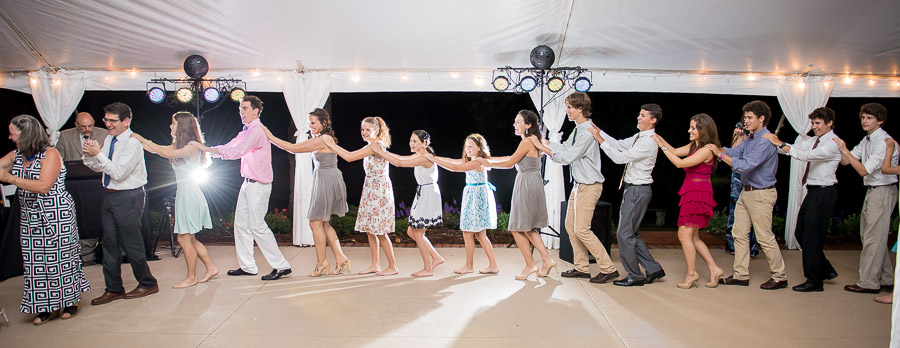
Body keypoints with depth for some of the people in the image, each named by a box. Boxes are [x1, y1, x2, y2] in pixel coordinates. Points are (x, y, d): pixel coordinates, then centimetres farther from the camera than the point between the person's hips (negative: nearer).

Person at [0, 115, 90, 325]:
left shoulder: (50, 154, -12)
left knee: (59, 258, 2)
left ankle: (71, 300, 18)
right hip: (30, 218, 7)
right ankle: (47, 306, 15)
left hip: (57, 216, -7)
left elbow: (43, 186, -22)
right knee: (35, 262, 5)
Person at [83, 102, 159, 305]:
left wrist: (98, 154, -21)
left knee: (131, 244, 1)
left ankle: (148, 284, 18)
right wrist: (90, 156, -6)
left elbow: (118, 172, -22)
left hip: (128, 197, -8)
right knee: (109, 243, 11)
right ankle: (114, 289, 21)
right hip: (110, 195, 8)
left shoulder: (132, 143, -16)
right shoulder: (109, 139, 8)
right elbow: (98, 168, 13)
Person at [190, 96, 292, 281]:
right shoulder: (246, 131, 17)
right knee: (241, 223, 12)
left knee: (257, 226, -9)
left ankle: (281, 266, -2)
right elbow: (229, 147, 14)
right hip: (248, 184, 10)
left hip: (258, 185, -10)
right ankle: (247, 266, 22)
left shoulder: (257, 130, -16)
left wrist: (207, 149, -19)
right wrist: (207, 149, -2)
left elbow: (237, 151, -22)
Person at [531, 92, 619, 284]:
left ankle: (609, 268, 1)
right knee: (570, 226, 13)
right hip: (579, 184, 10)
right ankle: (581, 268, 22)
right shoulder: (578, 130, 10)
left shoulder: (587, 132, -20)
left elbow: (567, 157, -21)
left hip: (589, 186, -10)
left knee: (581, 229, -9)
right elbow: (564, 147, 16)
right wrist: (541, 140, 13)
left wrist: (541, 147, -15)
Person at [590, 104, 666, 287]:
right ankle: (653, 269, 23)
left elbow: (620, 157, -22)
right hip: (632, 189, 10)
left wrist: (600, 139, -19)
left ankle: (635, 276, 7)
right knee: (631, 233, 15)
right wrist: (599, 131, 8)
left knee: (624, 233, -4)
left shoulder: (649, 142, -19)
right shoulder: (639, 137, 12)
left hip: (638, 191, -10)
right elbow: (619, 144, 16)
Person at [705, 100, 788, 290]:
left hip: (761, 194, -9)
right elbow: (734, 152, 6)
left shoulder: (766, 141, -19)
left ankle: (779, 277, 14)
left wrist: (720, 154, -21)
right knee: (739, 234, 10)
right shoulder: (750, 138, 12)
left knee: (765, 237, -1)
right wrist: (715, 148, -9)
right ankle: (741, 275, 17)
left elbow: (745, 166, -25)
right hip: (746, 192, 9)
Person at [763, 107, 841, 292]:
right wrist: (775, 142, -9)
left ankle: (814, 281, 8)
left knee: (812, 237, -4)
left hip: (823, 193, -9)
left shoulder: (833, 144, -15)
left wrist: (780, 143, -26)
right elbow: (794, 148, 6)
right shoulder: (814, 140, 13)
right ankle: (825, 270, 29)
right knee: (801, 233, 14)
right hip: (812, 192, 9)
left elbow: (806, 155, -27)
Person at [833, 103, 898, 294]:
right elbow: (845, 162, 12)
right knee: (869, 236, 14)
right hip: (871, 191, 10)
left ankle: (868, 283, 3)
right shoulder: (866, 140, 11)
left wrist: (845, 150, -21)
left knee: (873, 237, -4)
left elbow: (863, 170, -21)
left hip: (883, 191, -9)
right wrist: (842, 148, -5)